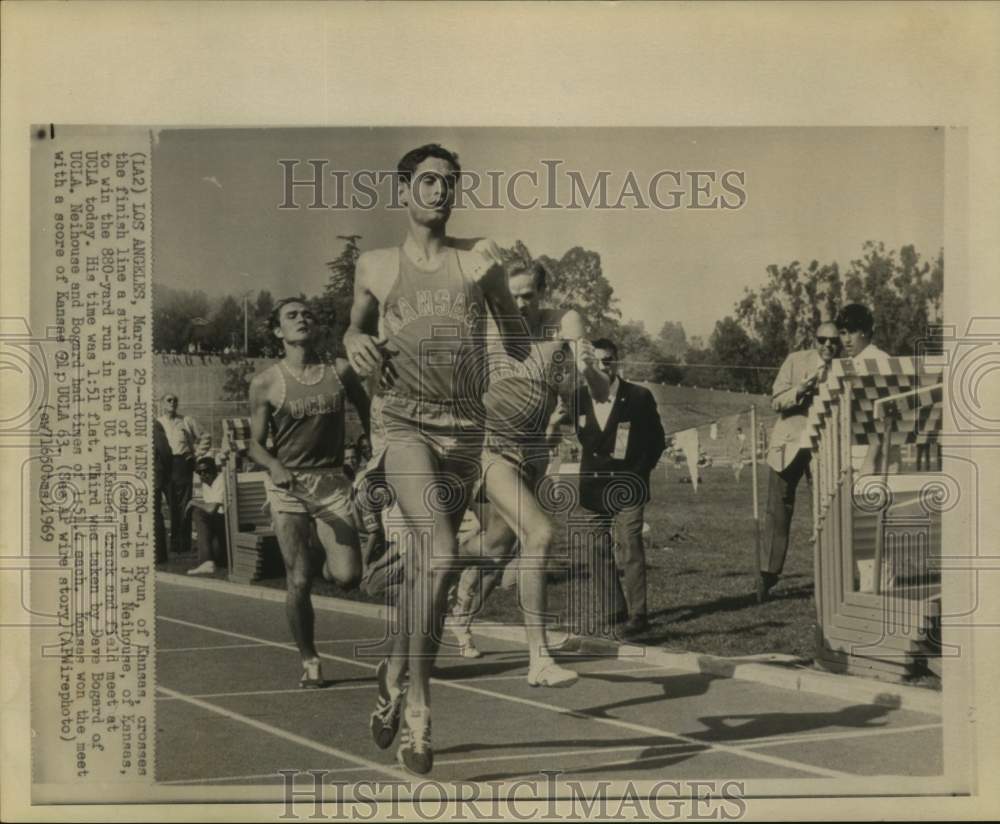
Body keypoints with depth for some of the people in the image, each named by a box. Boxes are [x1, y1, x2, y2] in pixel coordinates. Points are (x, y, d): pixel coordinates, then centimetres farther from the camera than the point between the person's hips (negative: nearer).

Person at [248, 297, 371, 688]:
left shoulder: (340, 371, 1)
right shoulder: (266, 383, -3)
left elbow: (367, 414, 16)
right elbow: (255, 443, -1)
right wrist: (276, 467, -21)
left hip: (332, 481, 1)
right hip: (287, 484, -1)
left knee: (347, 576, -12)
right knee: (299, 581, -4)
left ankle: (329, 563, 25)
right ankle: (309, 661, 14)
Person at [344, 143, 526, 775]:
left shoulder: (479, 258, 9)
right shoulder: (375, 266, 11)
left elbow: (516, 338, 15)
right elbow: (357, 324, 27)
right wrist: (356, 343, 6)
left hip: (465, 425, 2)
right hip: (402, 419, -2)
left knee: (424, 563, 9)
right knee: (440, 554, -22)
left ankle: (395, 676, 33)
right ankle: (418, 708, -15)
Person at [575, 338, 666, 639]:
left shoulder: (639, 397, -3)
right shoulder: (579, 398, 4)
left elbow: (657, 440, 4)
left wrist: (640, 472, 0)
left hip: (627, 486, -4)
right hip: (593, 486, 4)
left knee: (629, 546, -11)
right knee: (598, 549, 7)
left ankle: (637, 614, -9)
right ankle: (608, 608, 17)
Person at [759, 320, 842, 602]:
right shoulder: (796, 360, 1)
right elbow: (776, 401, -2)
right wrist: (800, 391, -21)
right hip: (789, 443, 0)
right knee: (778, 510, 4)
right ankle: (768, 573, 14)